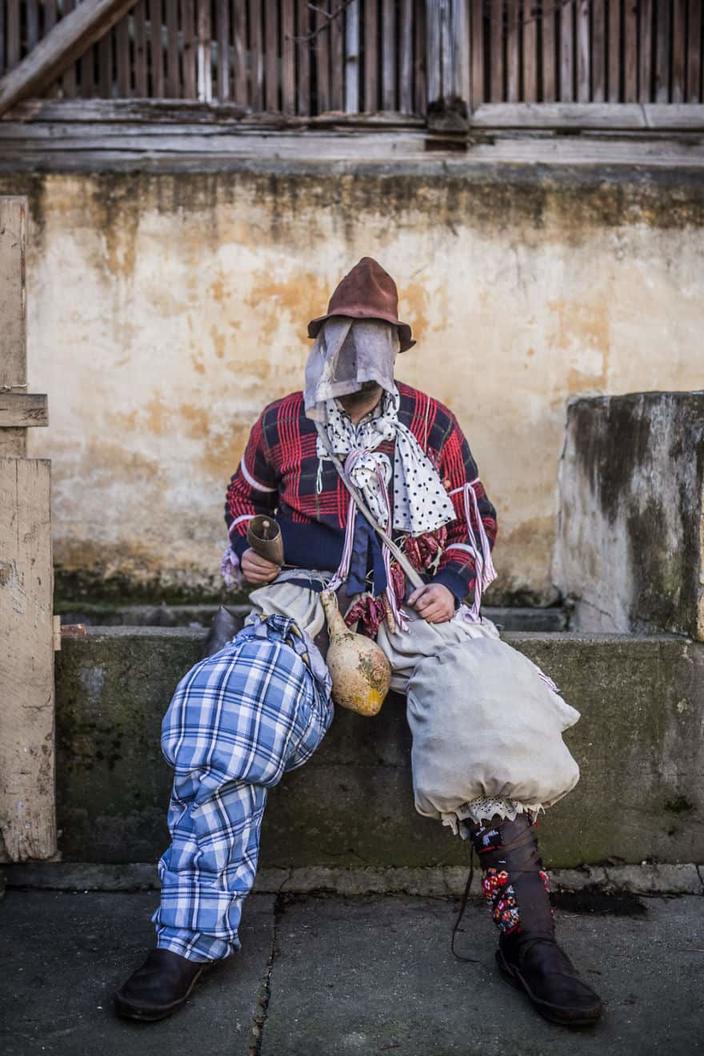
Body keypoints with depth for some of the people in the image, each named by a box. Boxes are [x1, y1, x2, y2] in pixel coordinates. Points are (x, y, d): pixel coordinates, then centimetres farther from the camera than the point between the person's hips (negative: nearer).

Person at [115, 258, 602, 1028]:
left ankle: (529, 938, -13)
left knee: (493, 719, -27)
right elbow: (244, 495, 28)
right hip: (306, 607, 1)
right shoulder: (283, 422, 10)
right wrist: (245, 549, 9)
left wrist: (453, 587, -2)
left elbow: (475, 523, 15)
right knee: (218, 718, -26)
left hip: (418, 610, 0)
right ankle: (191, 937, -12)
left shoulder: (431, 423, 9)